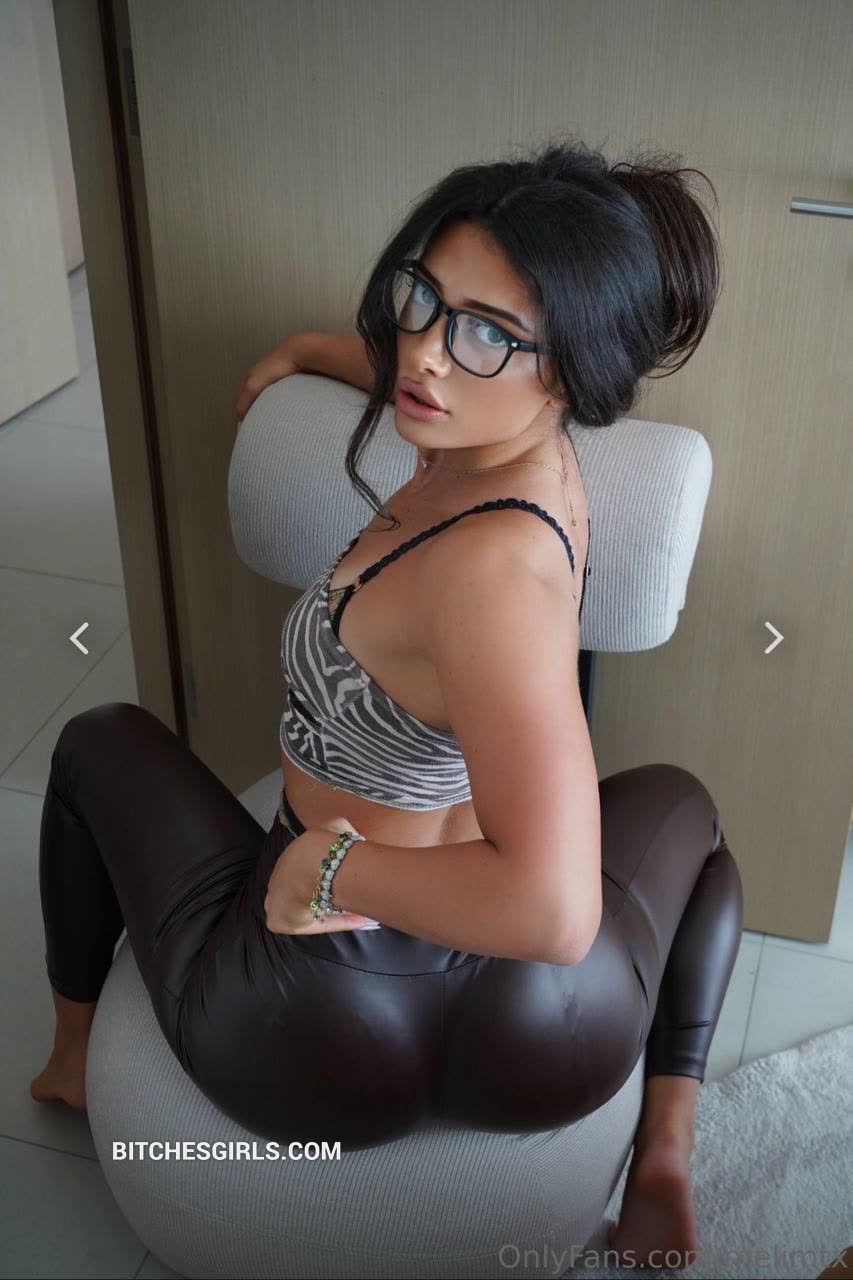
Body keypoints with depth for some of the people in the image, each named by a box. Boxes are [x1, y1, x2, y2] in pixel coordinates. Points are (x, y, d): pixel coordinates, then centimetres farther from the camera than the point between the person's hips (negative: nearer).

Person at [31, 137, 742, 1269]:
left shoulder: (494, 559, -31)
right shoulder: (520, 440, -6)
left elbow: (549, 906, -39)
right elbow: (419, 372, 20)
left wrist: (328, 865, -25)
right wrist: (302, 350, 33)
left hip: (316, 1041, -5)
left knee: (102, 740, 20)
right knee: (680, 804, 39)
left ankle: (74, 1058, 44)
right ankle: (665, 1162, 22)